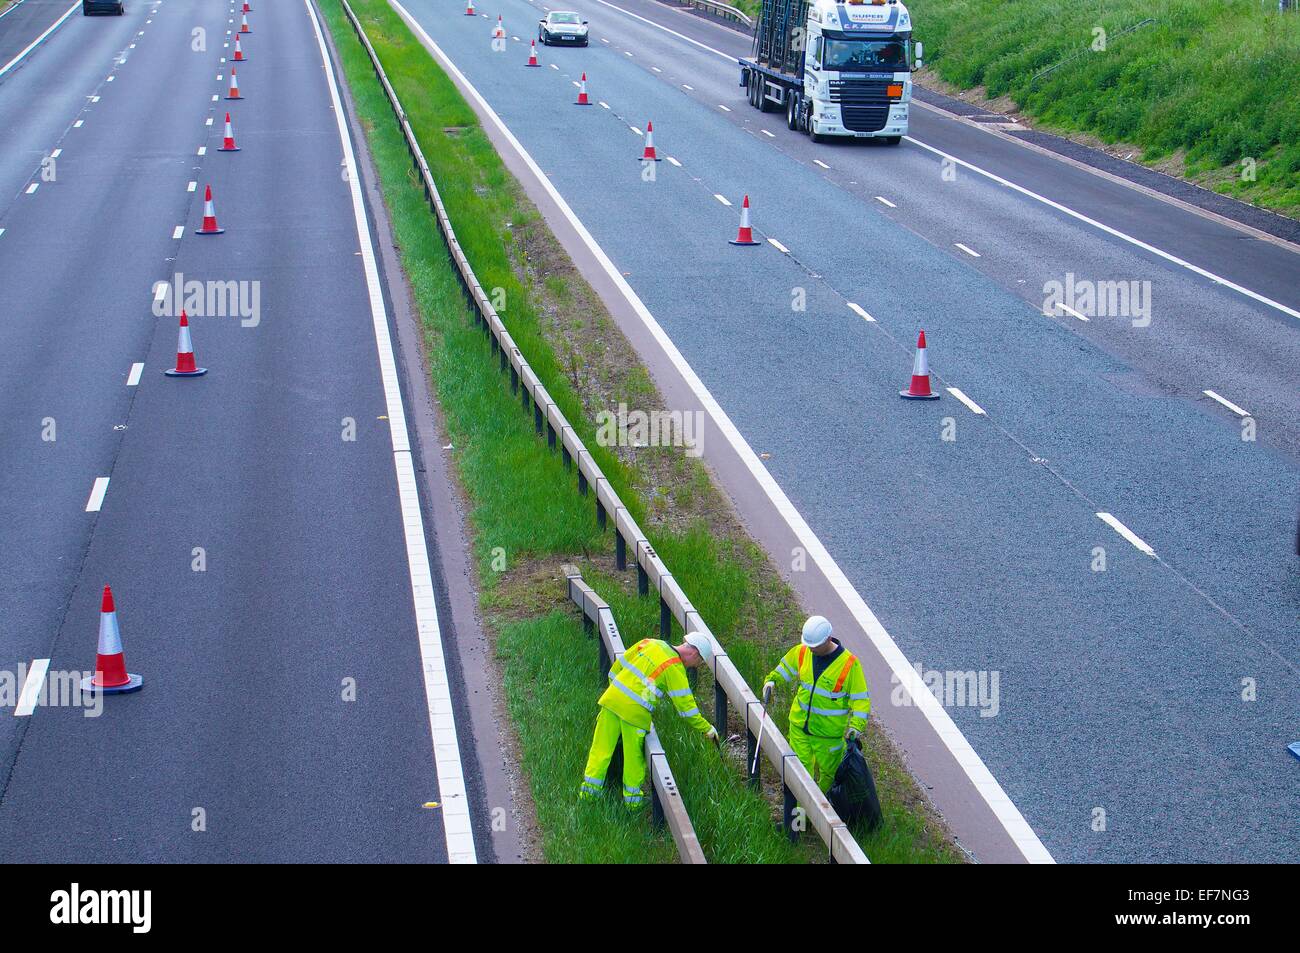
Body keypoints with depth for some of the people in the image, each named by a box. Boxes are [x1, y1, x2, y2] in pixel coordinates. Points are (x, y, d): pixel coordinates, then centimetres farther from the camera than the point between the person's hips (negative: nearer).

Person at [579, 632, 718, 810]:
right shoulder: (676, 669, -6)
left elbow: (618, 665, 17)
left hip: (613, 697, 5)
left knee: (601, 747, 11)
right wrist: (707, 729, 3)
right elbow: (685, 705, -7)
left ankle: (589, 787, 17)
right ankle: (632, 797, 21)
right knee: (634, 755, 10)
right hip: (635, 711, -5)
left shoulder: (650, 643, 11)